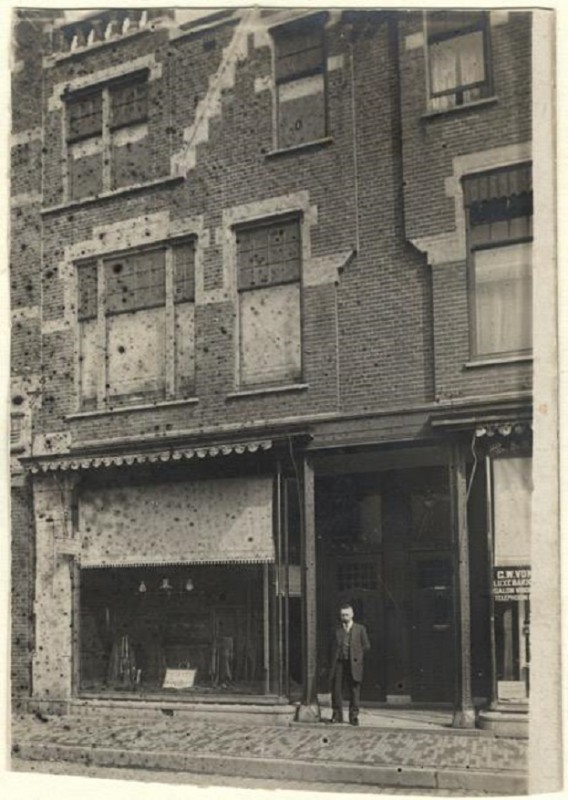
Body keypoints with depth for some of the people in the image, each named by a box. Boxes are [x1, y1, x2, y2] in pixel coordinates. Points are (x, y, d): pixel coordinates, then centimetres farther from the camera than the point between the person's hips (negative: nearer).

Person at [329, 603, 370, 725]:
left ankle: (354, 716, 7)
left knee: (354, 691, 0)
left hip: (353, 664, -2)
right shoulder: (337, 630, 12)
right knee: (336, 689, 0)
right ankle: (337, 715, 10)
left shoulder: (360, 629, 6)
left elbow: (366, 646, 7)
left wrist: (356, 655, 3)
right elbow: (334, 647, 15)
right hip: (339, 663, 2)